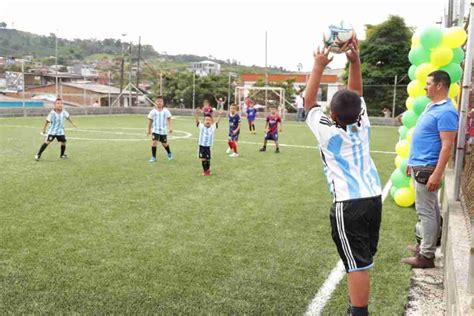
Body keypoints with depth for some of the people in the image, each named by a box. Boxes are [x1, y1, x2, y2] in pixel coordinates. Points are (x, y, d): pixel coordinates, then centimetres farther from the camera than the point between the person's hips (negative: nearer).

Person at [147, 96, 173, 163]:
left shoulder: (165, 111, -2)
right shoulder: (153, 111, -1)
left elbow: (169, 119, 3)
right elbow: (150, 121, 9)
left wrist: (170, 127, -10)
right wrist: (149, 130, 13)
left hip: (163, 131, 0)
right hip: (155, 130, 0)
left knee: (164, 144, 9)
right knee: (154, 142, -16)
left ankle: (169, 153, 40)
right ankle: (153, 157, -4)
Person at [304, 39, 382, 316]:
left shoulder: (327, 131, -8)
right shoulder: (363, 125, 5)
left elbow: (309, 102, 1)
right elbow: (356, 94, 16)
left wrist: (319, 67, 4)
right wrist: (355, 61, 7)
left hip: (349, 203, -7)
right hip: (374, 198, 7)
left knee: (357, 264, -4)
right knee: (364, 260, 18)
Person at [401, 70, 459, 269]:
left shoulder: (446, 112, -18)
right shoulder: (431, 107, 14)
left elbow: (447, 146, -23)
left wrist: (437, 174, -26)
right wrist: (412, 162, 23)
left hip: (426, 168, -10)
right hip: (420, 165, 10)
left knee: (426, 211, -5)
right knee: (430, 210, 18)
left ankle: (426, 256, 3)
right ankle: (427, 246, 29)